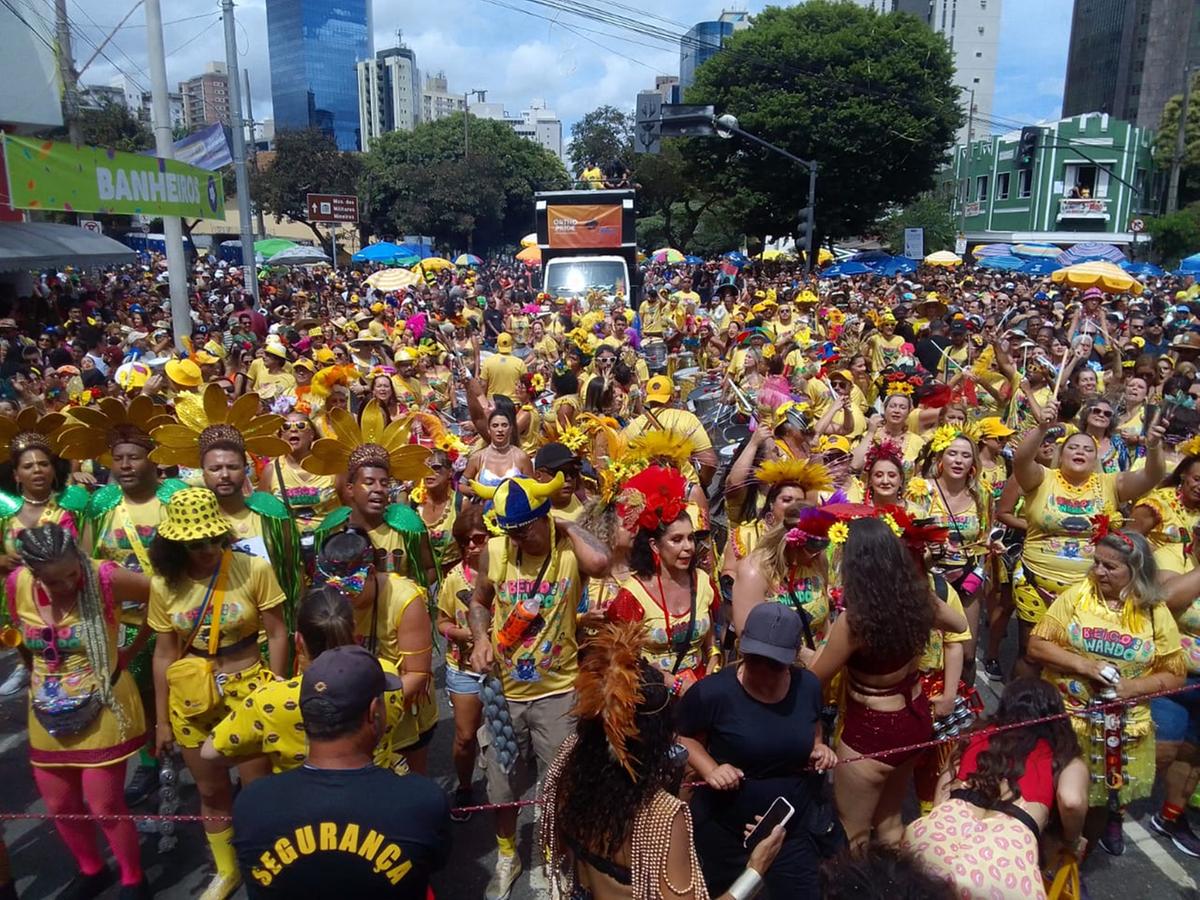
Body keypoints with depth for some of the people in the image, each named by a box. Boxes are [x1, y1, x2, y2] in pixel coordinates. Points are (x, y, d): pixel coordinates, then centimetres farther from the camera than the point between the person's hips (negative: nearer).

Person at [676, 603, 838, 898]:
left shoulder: (808, 686, -7)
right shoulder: (712, 692, -23)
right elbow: (683, 737, -6)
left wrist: (819, 749, -6)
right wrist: (710, 769, -21)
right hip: (725, 829, -3)